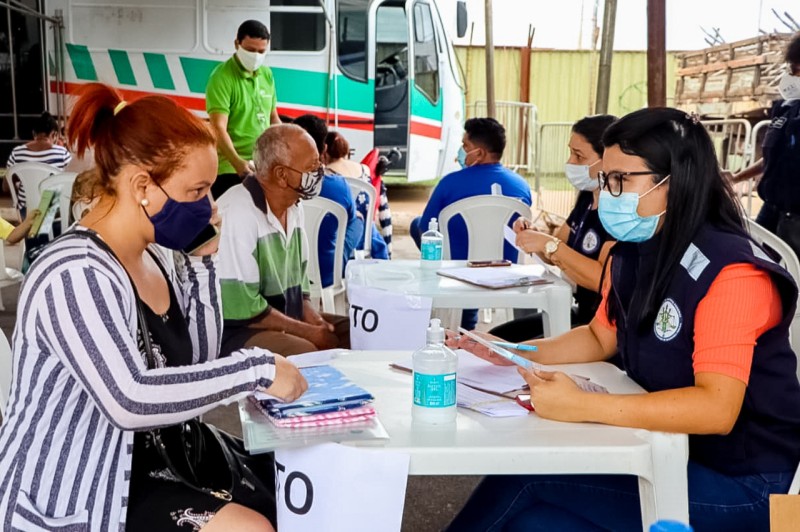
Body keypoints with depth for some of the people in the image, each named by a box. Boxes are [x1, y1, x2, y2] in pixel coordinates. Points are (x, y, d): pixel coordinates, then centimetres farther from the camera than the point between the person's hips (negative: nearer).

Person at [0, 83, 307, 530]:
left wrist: (205, 263, -4)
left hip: (153, 453, 9)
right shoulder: (76, 276, -24)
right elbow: (129, 401, -33)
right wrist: (257, 370, -28)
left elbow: (194, 364, 4)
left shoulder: (159, 254, 3)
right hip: (73, 494, -8)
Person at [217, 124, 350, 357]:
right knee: (309, 356, -32)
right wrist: (309, 332, -16)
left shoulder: (294, 206, 6)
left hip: (289, 319, 9)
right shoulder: (237, 214, -22)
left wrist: (312, 318, -3)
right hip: (236, 328, -8)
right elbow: (242, 308, -23)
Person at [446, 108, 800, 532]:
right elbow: (600, 338, 14)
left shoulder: (730, 272, -24)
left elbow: (716, 409, -33)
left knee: (524, 475, -16)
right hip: (666, 448, 7)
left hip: (741, 481, -7)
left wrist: (582, 406, -38)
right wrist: (512, 354, -1)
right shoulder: (633, 252, 1)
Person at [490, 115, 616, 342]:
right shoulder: (587, 197, 7)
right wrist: (531, 234, -2)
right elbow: (558, 257, 18)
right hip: (581, 314, 9)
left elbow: (605, 280, -29)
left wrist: (548, 244, -25)